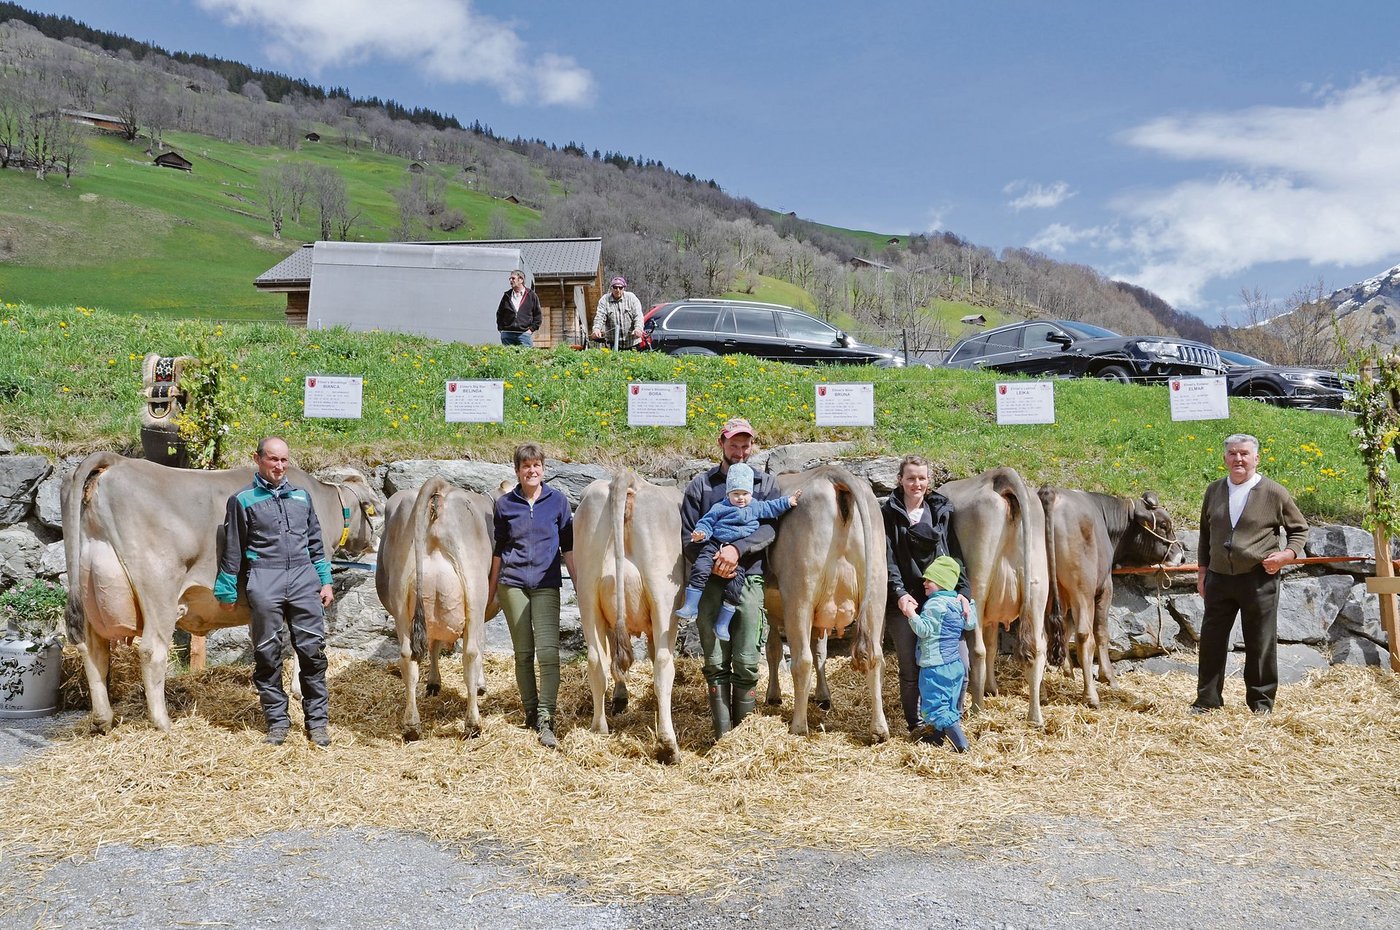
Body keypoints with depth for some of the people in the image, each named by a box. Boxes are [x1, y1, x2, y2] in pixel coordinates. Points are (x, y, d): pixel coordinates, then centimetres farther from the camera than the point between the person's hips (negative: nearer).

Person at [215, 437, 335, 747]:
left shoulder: (301, 496, 15)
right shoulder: (243, 500, 5)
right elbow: (232, 550, 6)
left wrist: (325, 580, 13)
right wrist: (226, 591, 6)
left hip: (304, 578, 2)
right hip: (264, 583, -2)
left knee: (312, 649, -1)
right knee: (267, 654, 3)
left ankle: (318, 720, 8)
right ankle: (277, 721, 14)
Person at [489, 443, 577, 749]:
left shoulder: (557, 501, 4)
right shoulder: (505, 504, 6)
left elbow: (568, 545, 7)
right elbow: (498, 549, 12)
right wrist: (491, 589, 13)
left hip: (546, 583, -1)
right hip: (513, 583, 1)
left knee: (548, 651, -13)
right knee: (523, 652, 6)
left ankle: (545, 721, -13)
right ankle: (530, 712, 19)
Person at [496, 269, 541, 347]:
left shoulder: (531, 295, 6)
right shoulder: (507, 295, 12)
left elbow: (538, 315, 9)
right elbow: (499, 313, 20)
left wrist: (531, 329, 0)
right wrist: (501, 328, 9)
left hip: (524, 334, -2)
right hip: (507, 334, 2)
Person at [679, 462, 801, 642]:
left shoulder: (756, 507, 16)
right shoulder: (720, 508, 7)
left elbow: (771, 507, 27)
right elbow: (706, 522, 6)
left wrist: (788, 502, 22)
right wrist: (700, 533, -12)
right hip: (715, 545, -1)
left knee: (735, 586, -8)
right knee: (700, 569, -22)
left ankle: (722, 623, 2)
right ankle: (690, 607, -15)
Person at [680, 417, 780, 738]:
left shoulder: (766, 484, 13)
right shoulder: (700, 485, 12)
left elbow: (769, 528, -2)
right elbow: (688, 536, 6)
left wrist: (738, 549, -18)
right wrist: (713, 562, -10)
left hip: (749, 581, 0)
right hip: (710, 581, 0)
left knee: (747, 664, -3)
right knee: (716, 663, 2)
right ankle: (722, 737, 9)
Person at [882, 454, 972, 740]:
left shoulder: (942, 510, 12)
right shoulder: (889, 513, 4)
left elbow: (956, 555, 8)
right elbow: (888, 559, -4)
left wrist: (963, 591, -3)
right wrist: (899, 593, -17)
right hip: (905, 602, -2)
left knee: (960, 663, -3)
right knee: (911, 670, 3)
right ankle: (915, 727, 17)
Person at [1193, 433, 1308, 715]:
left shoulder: (1275, 493, -2)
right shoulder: (1214, 491, 9)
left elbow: (1300, 529, 9)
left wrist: (1287, 554, -9)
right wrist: (1202, 571, 14)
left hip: (1259, 579, -3)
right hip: (1219, 578, 3)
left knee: (1260, 642, 4)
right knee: (1211, 639, 5)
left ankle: (1261, 700, 19)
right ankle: (1207, 699, 16)